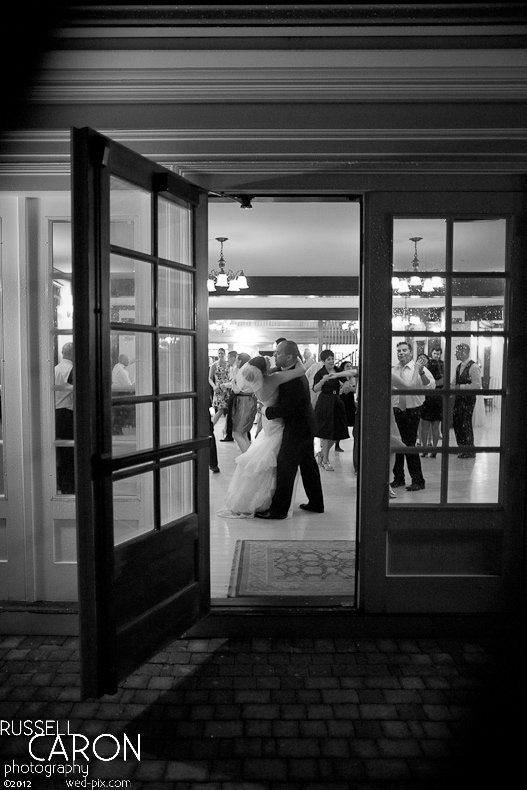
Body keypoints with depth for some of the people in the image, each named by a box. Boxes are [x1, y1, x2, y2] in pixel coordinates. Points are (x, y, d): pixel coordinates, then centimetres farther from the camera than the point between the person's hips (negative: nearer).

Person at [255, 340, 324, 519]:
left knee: (285, 467, -4)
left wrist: (265, 410, -11)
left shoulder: (294, 381, -26)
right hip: (305, 424, 10)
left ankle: (278, 509, 3)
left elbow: (284, 409, -25)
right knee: (308, 465, 17)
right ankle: (316, 503, 29)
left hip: (296, 427, -10)